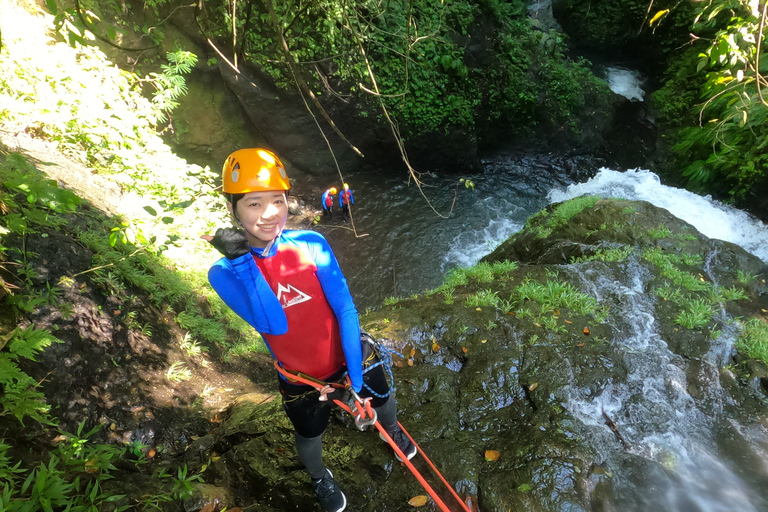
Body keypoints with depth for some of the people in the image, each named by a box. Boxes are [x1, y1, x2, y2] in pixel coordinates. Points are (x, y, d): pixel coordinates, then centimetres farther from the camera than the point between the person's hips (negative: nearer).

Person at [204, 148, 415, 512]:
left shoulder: (311, 244, -20)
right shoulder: (224, 273, -21)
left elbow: (345, 309, -17)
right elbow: (275, 325, -32)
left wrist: (356, 377, -18)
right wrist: (241, 262, -39)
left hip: (350, 354, 1)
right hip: (301, 376, 0)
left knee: (382, 399, 25)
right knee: (309, 434, 23)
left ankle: (393, 431, 64)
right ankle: (319, 479, 60)